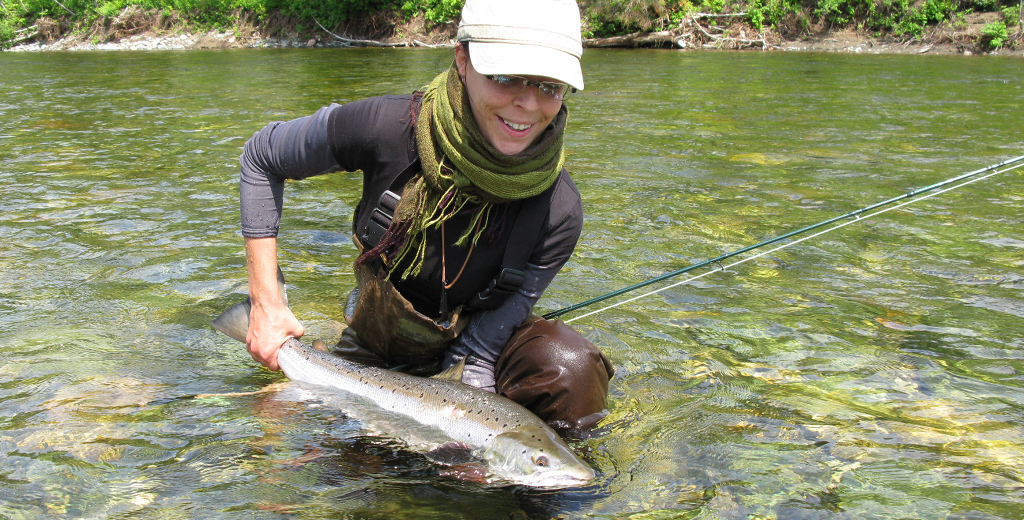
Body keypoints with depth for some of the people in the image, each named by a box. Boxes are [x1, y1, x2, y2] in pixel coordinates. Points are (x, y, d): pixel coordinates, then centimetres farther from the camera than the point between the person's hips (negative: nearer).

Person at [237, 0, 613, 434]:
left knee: (569, 370, -30)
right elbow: (260, 157, -8)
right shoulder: (387, 127, -26)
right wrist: (265, 303, -11)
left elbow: (482, 352, -19)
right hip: (372, 346, 2)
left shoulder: (558, 211, -26)